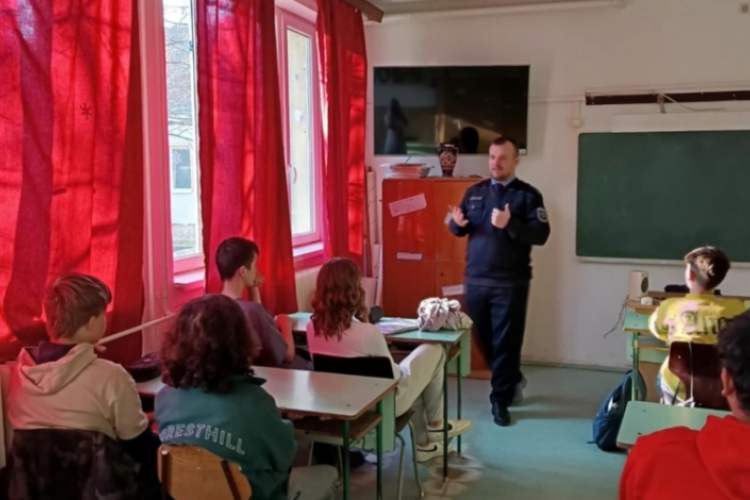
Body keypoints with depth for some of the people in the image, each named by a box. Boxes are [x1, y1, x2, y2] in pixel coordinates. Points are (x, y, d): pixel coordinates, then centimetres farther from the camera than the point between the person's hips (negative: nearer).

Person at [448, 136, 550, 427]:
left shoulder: (528, 195, -3)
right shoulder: (474, 192, 11)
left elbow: (541, 235, -13)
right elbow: (460, 230, 15)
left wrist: (509, 225, -26)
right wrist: (457, 223, -9)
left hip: (510, 284, -5)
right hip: (476, 280, 5)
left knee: (506, 342, -1)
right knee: (484, 339, 14)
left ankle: (500, 401, 11)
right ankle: (513, 380, 37)